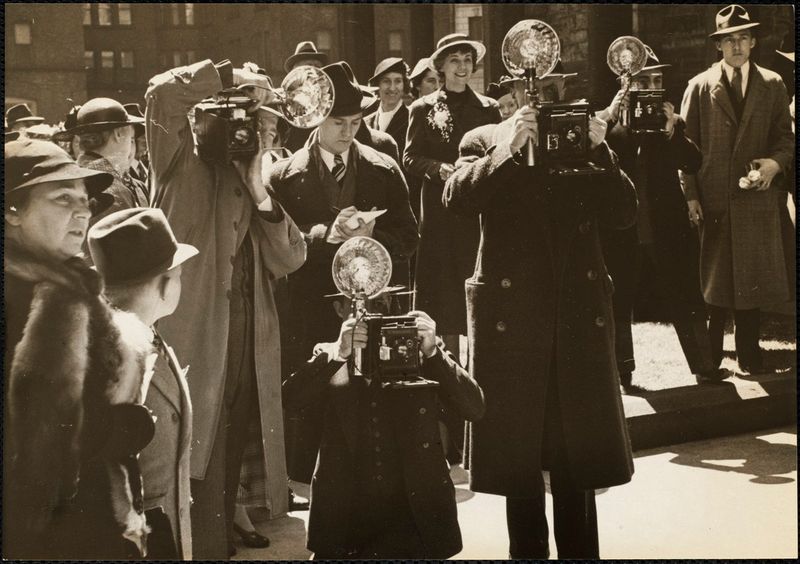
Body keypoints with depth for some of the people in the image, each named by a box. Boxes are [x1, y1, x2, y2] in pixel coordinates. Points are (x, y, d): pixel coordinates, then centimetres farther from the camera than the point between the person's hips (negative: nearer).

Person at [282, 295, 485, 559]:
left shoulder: (420, 349, 7)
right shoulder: (329, 356, 9)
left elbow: (474, 408, -2)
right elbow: (290, 399, -8)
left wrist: (432, 352, -14)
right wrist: (338, 353, -19)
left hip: (414, 512, -1)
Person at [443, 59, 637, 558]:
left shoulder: (583, 143, 10)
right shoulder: (484, 141, 5)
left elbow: (624, 213, 0)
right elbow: (457, 198, -13)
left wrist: (598, 151, -10)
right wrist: (509, 149, -20)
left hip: (580, 315, 2)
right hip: (512, 318, -1)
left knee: (578, 450, 6)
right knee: (518, 450, 6)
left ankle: (579, 550, 19)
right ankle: (528, 548, 21)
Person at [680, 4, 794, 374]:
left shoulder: (773, 86, 9)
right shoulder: (700, 87, 4)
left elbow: (786, 137, 9)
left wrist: (776, 162, -13)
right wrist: (691, 195, -5)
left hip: (756, 198, 1)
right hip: (714, 199, -1)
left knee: (753, 277, 5)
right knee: (714, 279, 4)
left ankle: (749, 355, 15)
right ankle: (710, 355, 13)